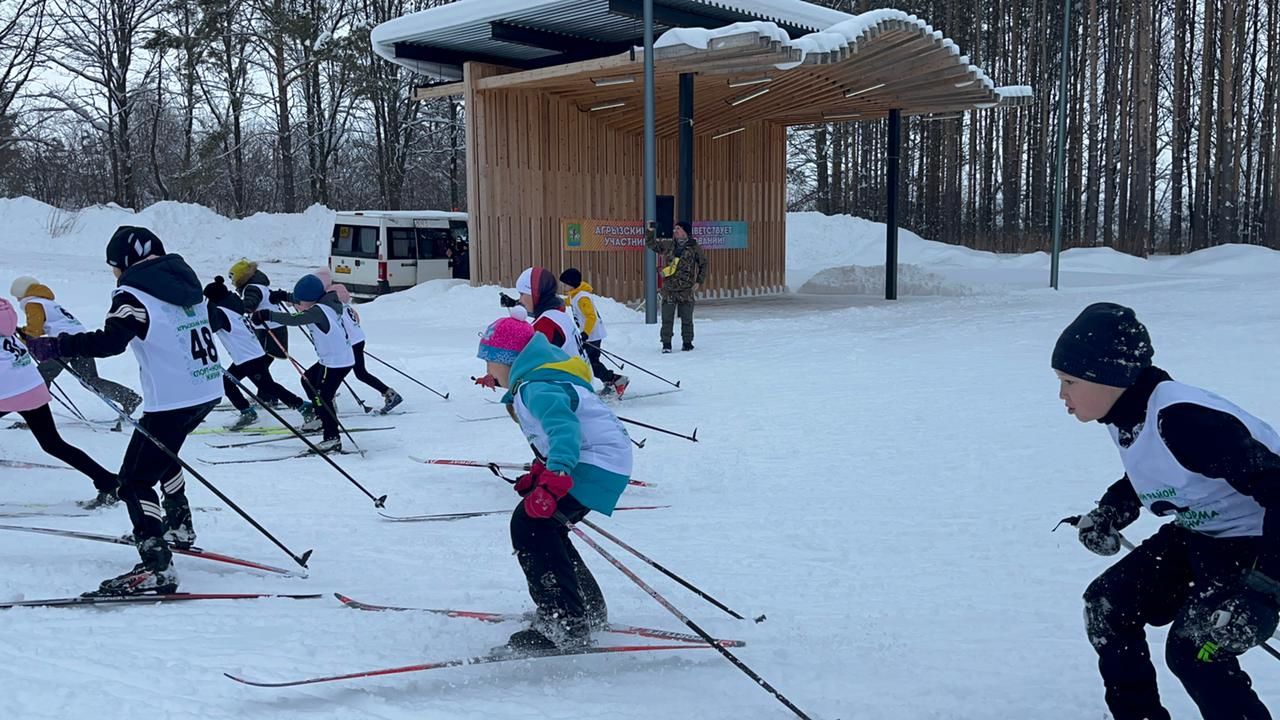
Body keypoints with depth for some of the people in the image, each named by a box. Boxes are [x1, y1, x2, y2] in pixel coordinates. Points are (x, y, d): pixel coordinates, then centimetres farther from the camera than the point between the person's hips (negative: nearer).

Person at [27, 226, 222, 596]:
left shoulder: (134, 294, -10)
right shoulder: (183, 281, 14)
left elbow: (110, 341, -26)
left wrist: (54, 347, -27)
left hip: (171, 401, -9)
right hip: (207, 392, 9)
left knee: (135, 479, -7)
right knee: (162, 452, 33)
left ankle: (156, 566, -20)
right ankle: (179, 523, 41)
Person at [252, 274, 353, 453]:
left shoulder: (319, 311, -21)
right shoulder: (326, 304, 7)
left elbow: (294, 319, -34)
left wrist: (267, 315, -33)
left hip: (336, 362, -10)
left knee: (322, 396, -7)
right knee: (308, 380, 23)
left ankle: (333, 439, -5)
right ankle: (323, 418, 35)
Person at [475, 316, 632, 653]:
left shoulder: (537, 389, -18)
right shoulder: (540, 379, 17)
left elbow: (564, 429, -35)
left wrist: (553, 480, -46)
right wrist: (539, 473, 23)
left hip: (597, 464, -12)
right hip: (606, 463, 12)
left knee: (530, 523, -19)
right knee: (542, 526, 18)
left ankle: (565, 625, -21)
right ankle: (589, 610, 28)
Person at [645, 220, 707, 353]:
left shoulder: (694, 248, -1)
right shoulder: (667, 245, 7)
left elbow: (703, 264, 9)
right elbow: (651, 244, 16)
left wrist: (699, 282, 3)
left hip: (687, 289, -2)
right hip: (669, 289, 2)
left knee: (686, 318, 6)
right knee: (667, 318, 0)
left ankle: (687, 342, 20)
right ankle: (666, 343, 7)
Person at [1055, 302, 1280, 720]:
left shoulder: (1183, 419, -33)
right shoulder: (1124, 416, -4)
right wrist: (1109, 514, 1)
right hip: (1199, 534, 9)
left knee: (1194, 647, -20)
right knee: (1107, 607, 3)